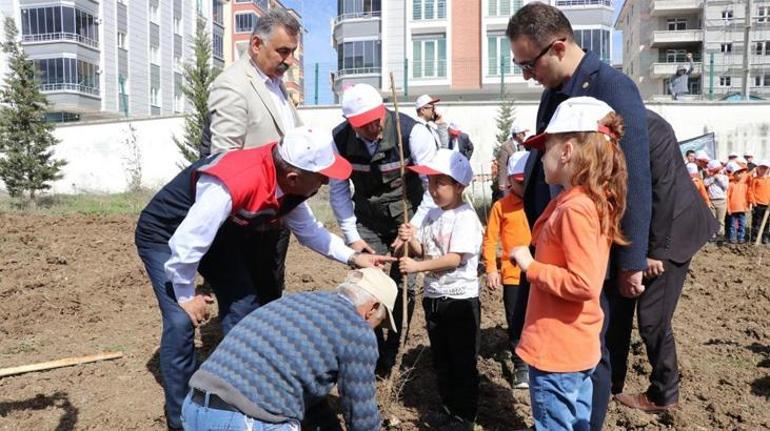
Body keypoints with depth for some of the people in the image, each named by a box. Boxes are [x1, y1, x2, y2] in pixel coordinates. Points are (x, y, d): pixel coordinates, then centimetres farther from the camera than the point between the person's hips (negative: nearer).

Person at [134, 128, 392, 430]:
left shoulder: (289, 186, -16)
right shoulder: (232, 185, -42)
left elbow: (308, 229, 2)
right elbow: (185, 243, -35)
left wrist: (352, 256, -8)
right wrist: (187, 296, -19)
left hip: (217, 233, 7)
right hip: (165, 234, -7)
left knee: (244, 309, 4)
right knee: (182, 322, -16)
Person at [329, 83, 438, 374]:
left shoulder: (412, 132, -23)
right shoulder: (339, 139, -13)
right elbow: (338, 190, -3)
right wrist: (352, 236, -5)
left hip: (408, 216, -2)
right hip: (367, 221, 2)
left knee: (403, 287, -5)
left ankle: (391, 354, 18)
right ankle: (375, 354, 18)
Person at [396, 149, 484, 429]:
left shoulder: (465, 217, -16)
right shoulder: (431, 215, 7)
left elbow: (454, 259, -23)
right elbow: (422, 252, 9)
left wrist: (417, 266, -24)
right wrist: (411, 240, -11)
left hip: (461, 299, -7)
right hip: (433, 297, 8)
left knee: (463, 362, 6)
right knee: (440, 360, 19)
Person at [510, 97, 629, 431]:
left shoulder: (574, 208, -23)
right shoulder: (594, 201, 7)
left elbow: (584, 284, -28)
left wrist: (531, 267, -19)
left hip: (556, 351, -9)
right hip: (578, 347, 9)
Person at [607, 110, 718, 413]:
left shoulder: (650, 128, -21)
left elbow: (665, 192, -22)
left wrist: (655, 250, -18)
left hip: (670, 231, -7)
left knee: (652, 317, -2)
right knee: (618, 307, 12)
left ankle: (664, 394, 19)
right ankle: (611, 380, 28)